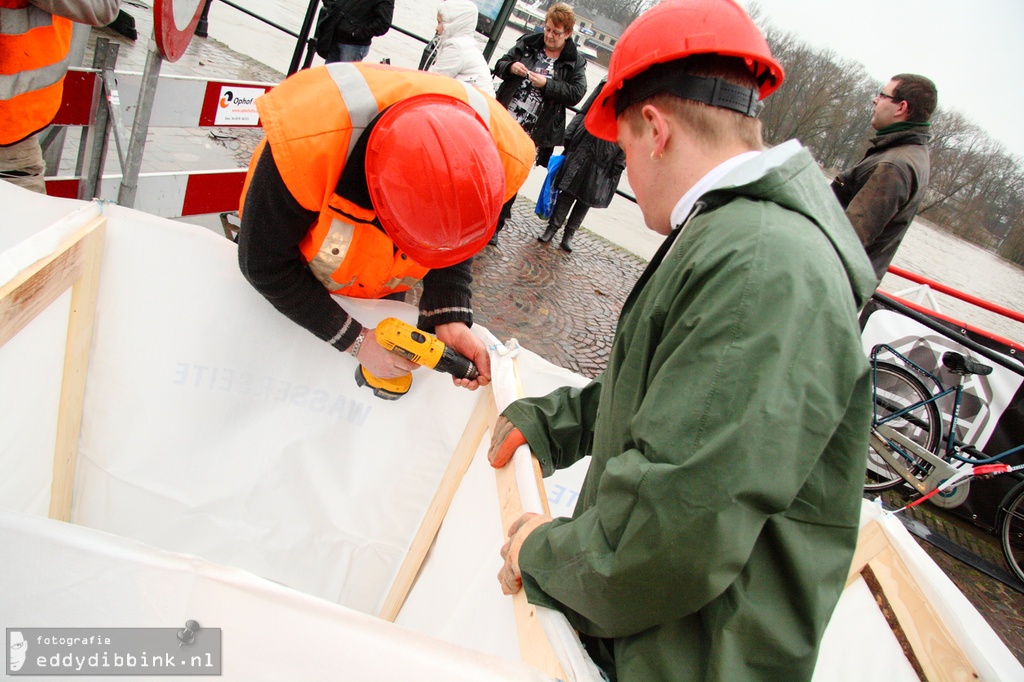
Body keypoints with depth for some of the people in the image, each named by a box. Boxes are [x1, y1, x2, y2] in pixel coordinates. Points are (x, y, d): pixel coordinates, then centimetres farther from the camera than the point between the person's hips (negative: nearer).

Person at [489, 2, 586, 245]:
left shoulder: (574, 62, 0)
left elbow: (576, 93, -9)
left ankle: (495, 225, 14)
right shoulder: (527, 44, 6)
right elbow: (500, 64, 11)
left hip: (532, 134, -2)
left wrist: (546, 84, -20)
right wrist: (511, 67, -13)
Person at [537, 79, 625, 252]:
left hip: (605, 162, -1)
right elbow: (584, 112, 8)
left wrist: (618, 166, -7)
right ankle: (552, 228, 14)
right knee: (568, 191, 4)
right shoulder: (607, 84, 6)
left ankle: (569, 234, 20)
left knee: (587, 199, 8)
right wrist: (569, 139, 1)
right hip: (583, 149, 1)